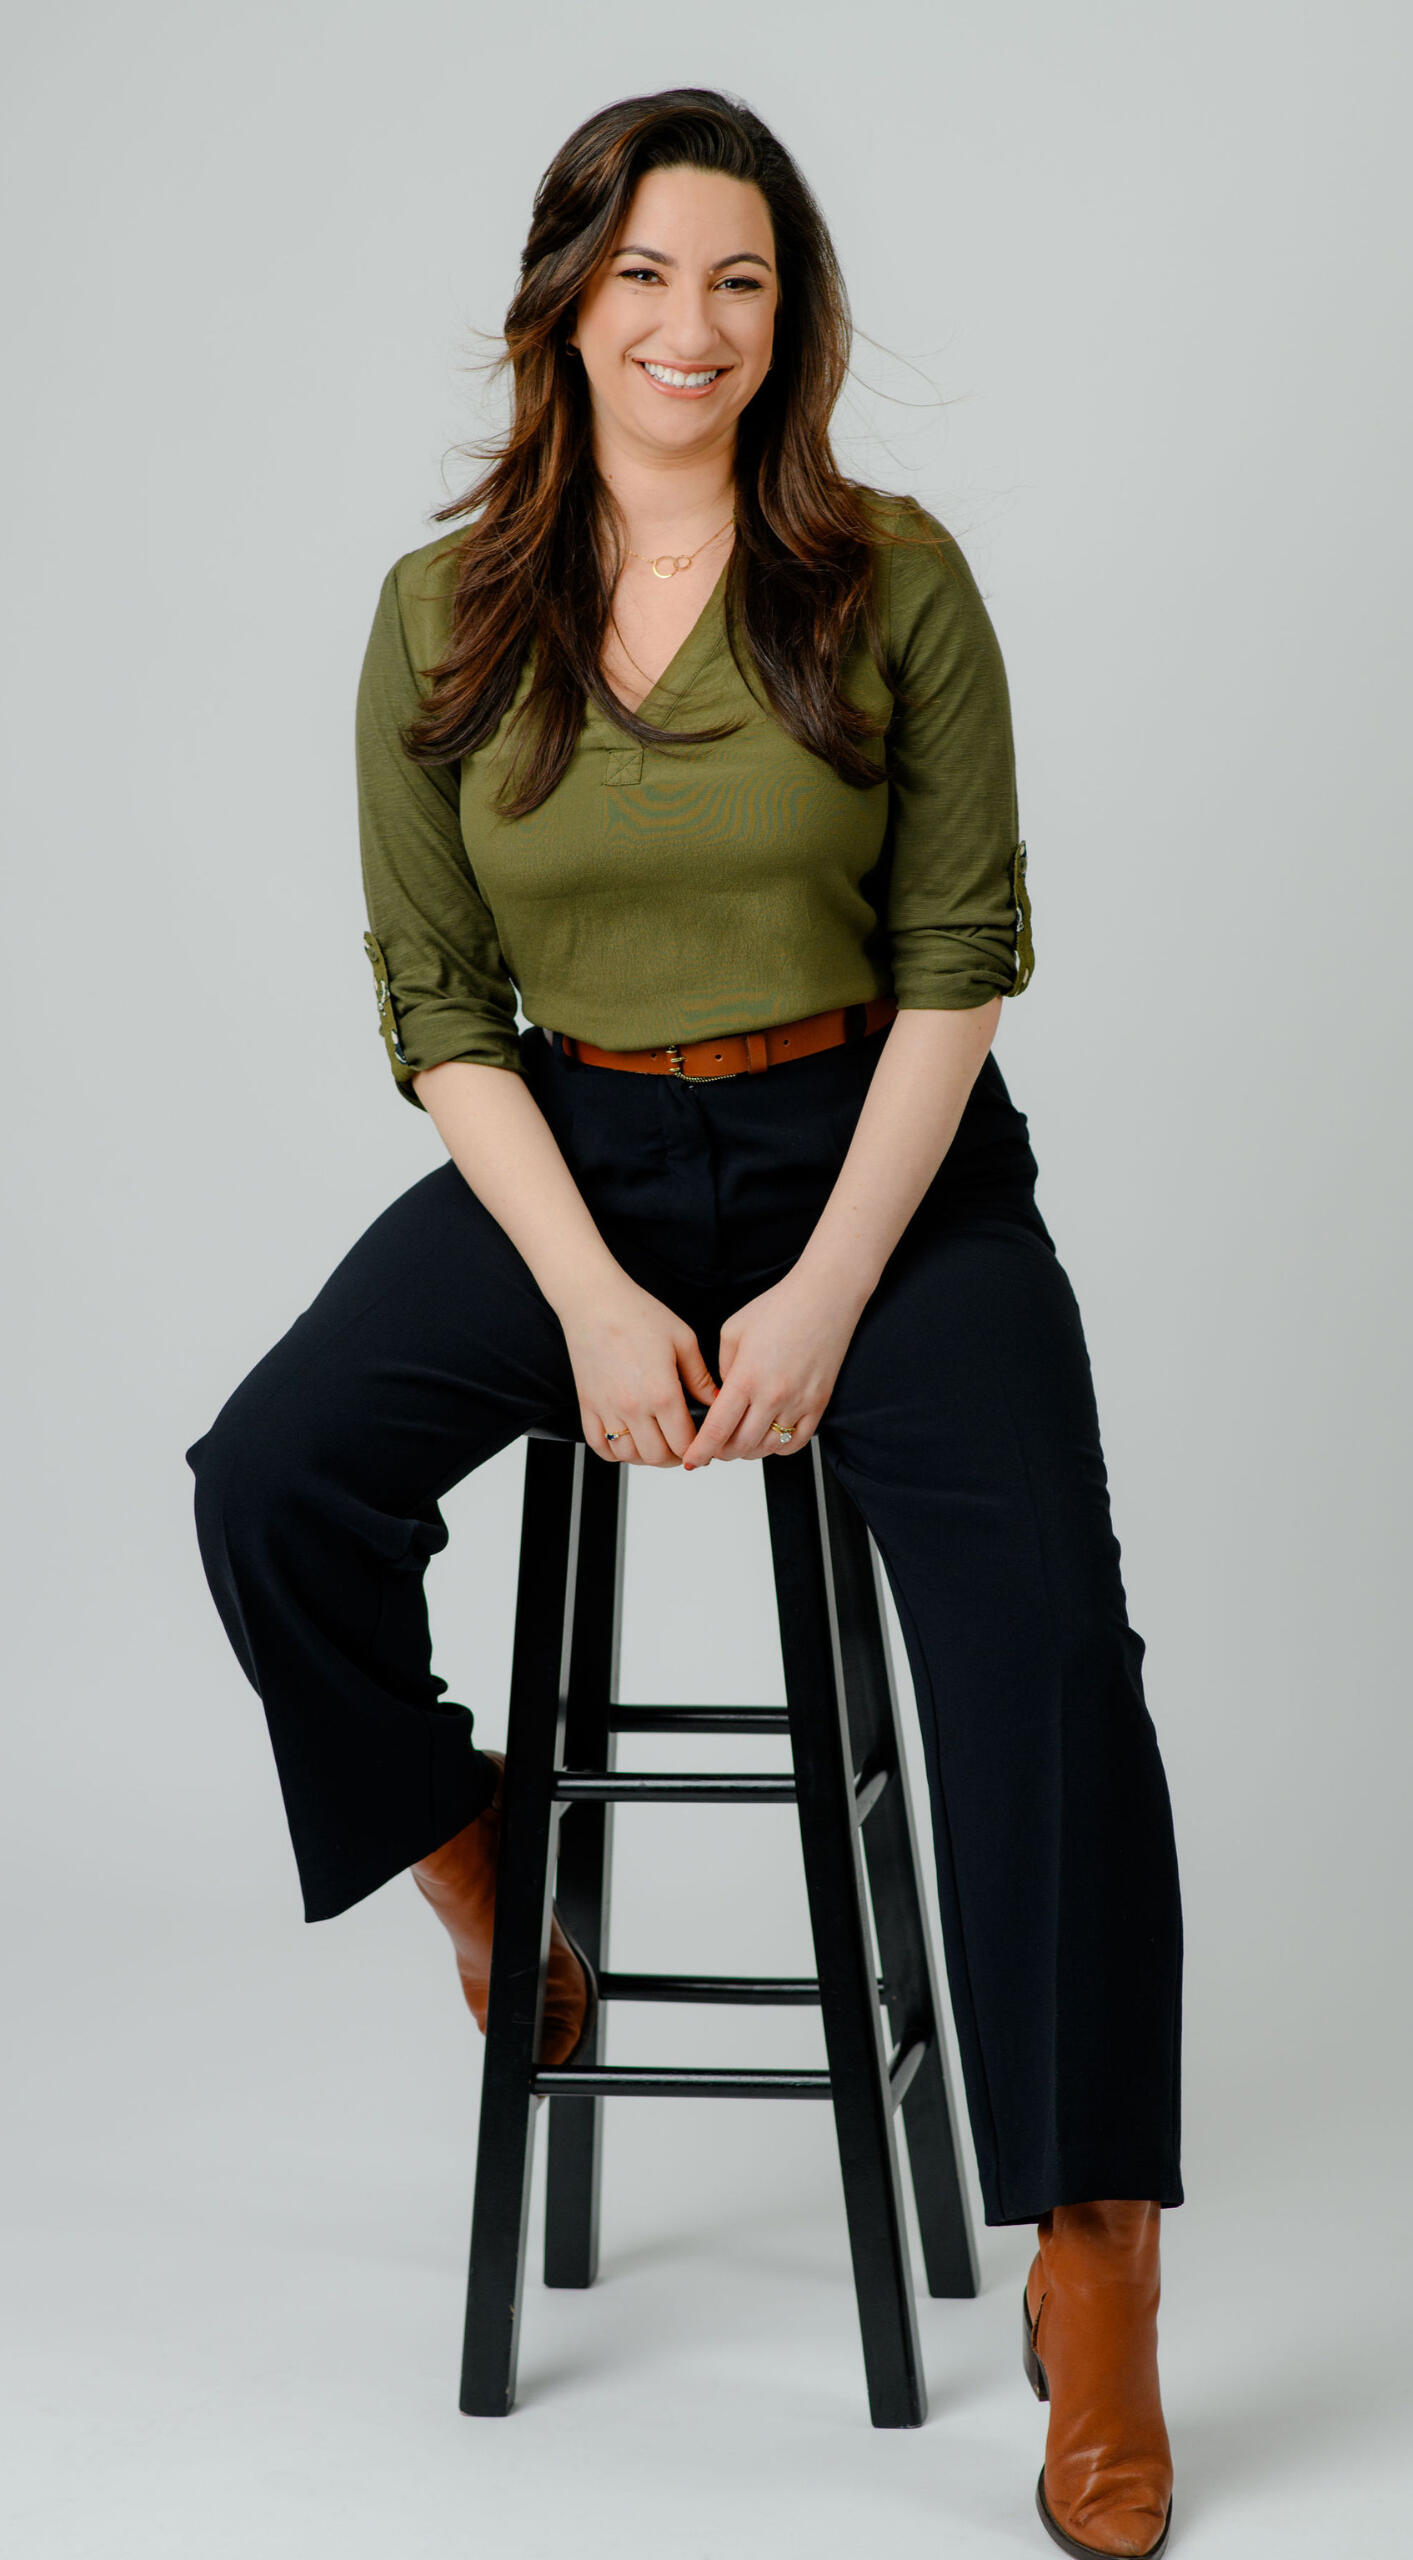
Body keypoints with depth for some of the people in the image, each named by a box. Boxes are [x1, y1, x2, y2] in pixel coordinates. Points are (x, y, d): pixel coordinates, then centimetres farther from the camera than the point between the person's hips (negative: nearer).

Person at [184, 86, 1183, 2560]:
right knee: (271, 1482, -22)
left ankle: (1091, 2267, -14)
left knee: (1042, 1625, -23)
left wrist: (828, 1295, -14)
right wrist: (595, 1299, -12)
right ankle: (479, 1884, 7)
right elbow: (435, 1004, 1)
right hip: (575, 1154, 2)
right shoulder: (444, 616, 2)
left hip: (878, 1154, -2)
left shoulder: (894, 579, -3)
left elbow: (960, 956, -4)